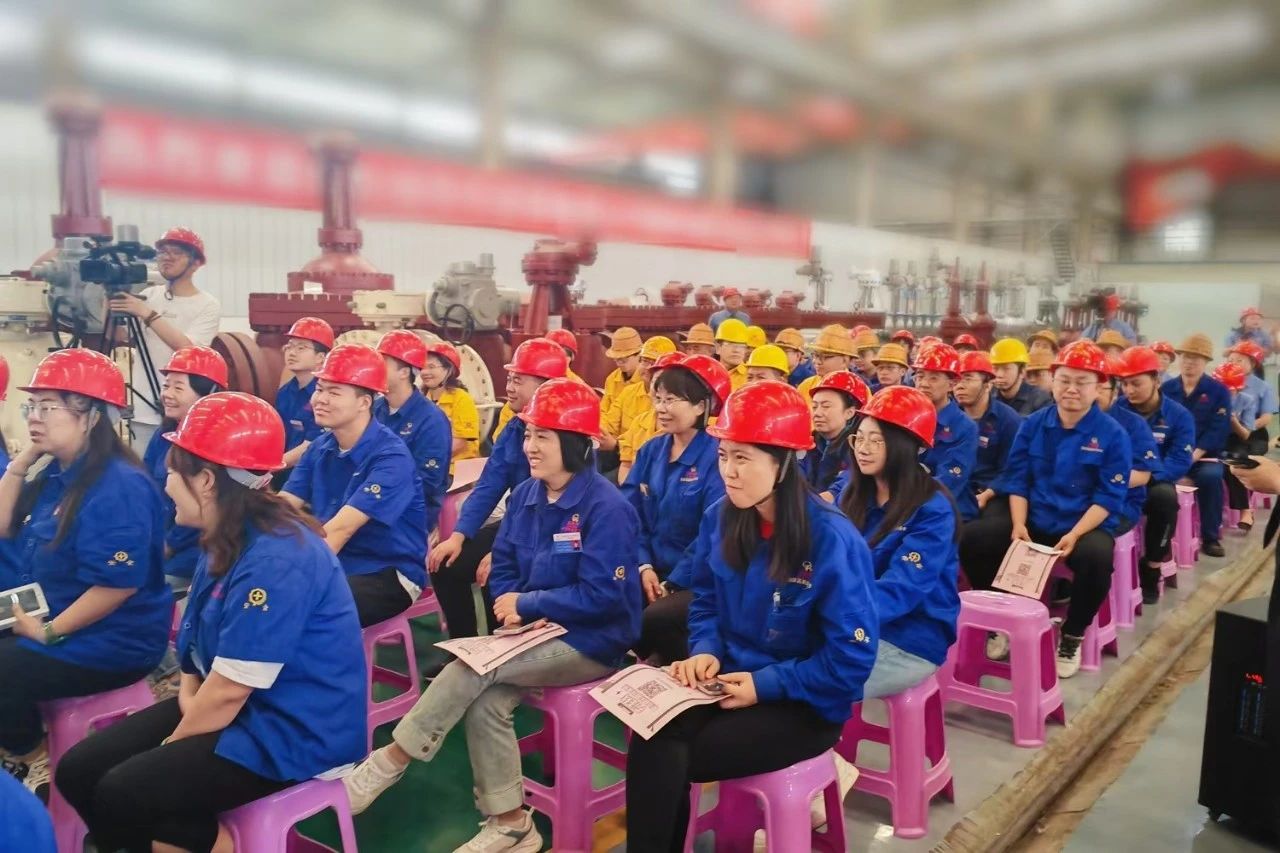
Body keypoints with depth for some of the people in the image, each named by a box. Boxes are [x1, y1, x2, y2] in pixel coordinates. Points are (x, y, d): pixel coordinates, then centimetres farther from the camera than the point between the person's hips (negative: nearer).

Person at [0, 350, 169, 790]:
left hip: (111, 644, -10)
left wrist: (49, 632, -19)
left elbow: (119, 584, -27)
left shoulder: (119, 487, -24)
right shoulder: (56, 473, 8)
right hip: (49, 618, 10)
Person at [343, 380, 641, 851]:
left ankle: (392, 759, -7)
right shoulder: (524, 495, 4)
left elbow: (600, 596, -23)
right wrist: (513, 609, -13)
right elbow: (503, 566, 9)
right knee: (485, 701, -18)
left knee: (474, 666, -22)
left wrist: (525, 604, -16)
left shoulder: (607, 508, -19)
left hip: (591, 642, -7)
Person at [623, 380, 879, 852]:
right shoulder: (719, 520, -2)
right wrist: (705, 651, -7)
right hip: (728, 681, 5)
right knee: (651, 739, -25)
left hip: (804, 704, -5)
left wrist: (766, 684, -19)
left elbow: (851, 658, -17)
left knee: (662, 759, -22)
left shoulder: (832, 539, -20)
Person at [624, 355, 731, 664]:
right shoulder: (651, 451, 8)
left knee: (656, 618, -31)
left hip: (698, 582, -6)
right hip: (656, 571, 6)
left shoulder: (717, 457, -13)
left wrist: (673, 585, -18)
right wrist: (644, 566, -8)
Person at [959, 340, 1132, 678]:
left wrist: (1074, 535, -23)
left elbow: (1109, 498, -9)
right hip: (1033, 521, 3)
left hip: (1086, 526, -3)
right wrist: (1018, 525, -13)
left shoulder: (1112, 434, -5)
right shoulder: (1032, 424, 4)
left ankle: (1072, 637, -10)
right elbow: (1017, 479, 3)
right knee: (972, 537, -18)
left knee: (1096, 556, -37)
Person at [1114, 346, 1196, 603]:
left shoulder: (1179, 416, -1)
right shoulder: (1115, 410, 4)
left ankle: (1151, 566, -16)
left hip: (1154, 482, -1)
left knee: (1165, 496, -37)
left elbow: (1180, 462, -11)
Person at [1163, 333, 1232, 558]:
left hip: (1204, 455, -1)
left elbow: (1218, 430, -7)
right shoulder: (1166, 389, 9)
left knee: (1210, 476, -34)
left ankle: (1210, 538, -15)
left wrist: (1193, 456, -19)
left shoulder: (1219, 391, 2)